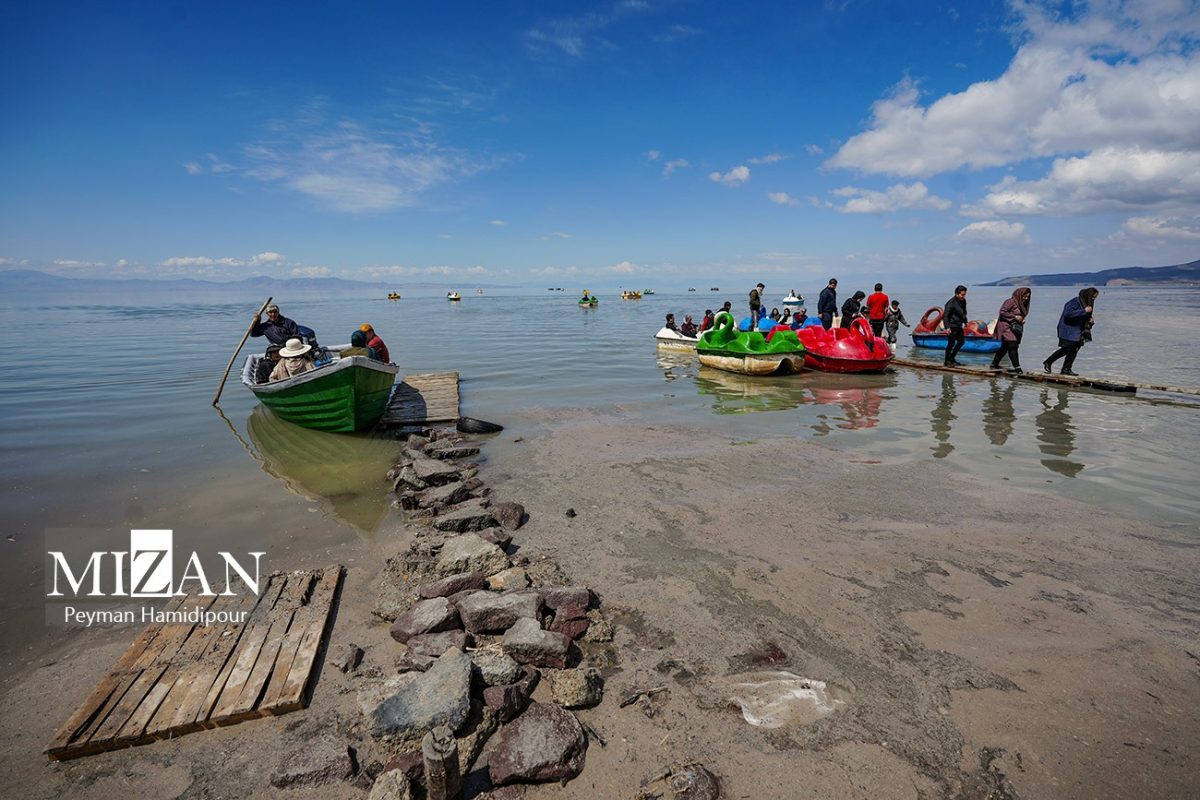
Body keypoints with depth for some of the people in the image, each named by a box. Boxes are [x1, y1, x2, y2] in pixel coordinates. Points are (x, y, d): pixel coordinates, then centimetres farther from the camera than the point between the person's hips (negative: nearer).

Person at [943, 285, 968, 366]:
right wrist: (947, 327, -25)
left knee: (961, 341, 12)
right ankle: (947, 361, 5)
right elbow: (946, 316, -19)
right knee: (951, 343, -6)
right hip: (952, 326, -9)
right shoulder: (951, 303, -17)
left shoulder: (963, 301, 8)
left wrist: (965, 321, 27)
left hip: (959, 326, 9)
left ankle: (952, 358, 23)